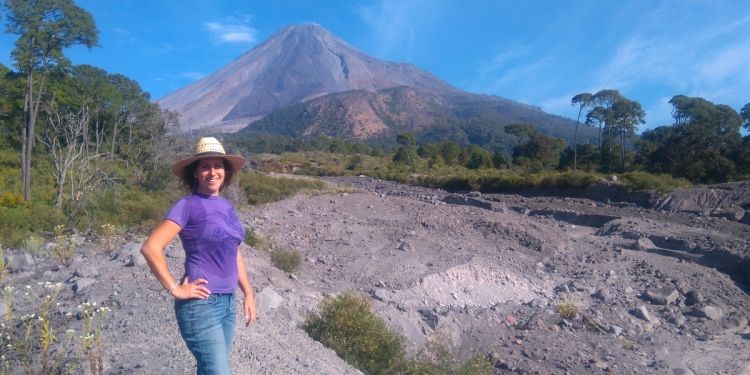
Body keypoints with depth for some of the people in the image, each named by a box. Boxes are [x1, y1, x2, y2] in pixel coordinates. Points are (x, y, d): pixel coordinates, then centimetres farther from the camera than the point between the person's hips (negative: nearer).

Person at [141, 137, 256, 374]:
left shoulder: (227, 206, 10)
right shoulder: (188, 205, -11)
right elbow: (150, 248, -19)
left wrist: (248, 293, 14)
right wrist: (175, 289, -16)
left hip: (227, 302, 7)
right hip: (201, 304, -7)